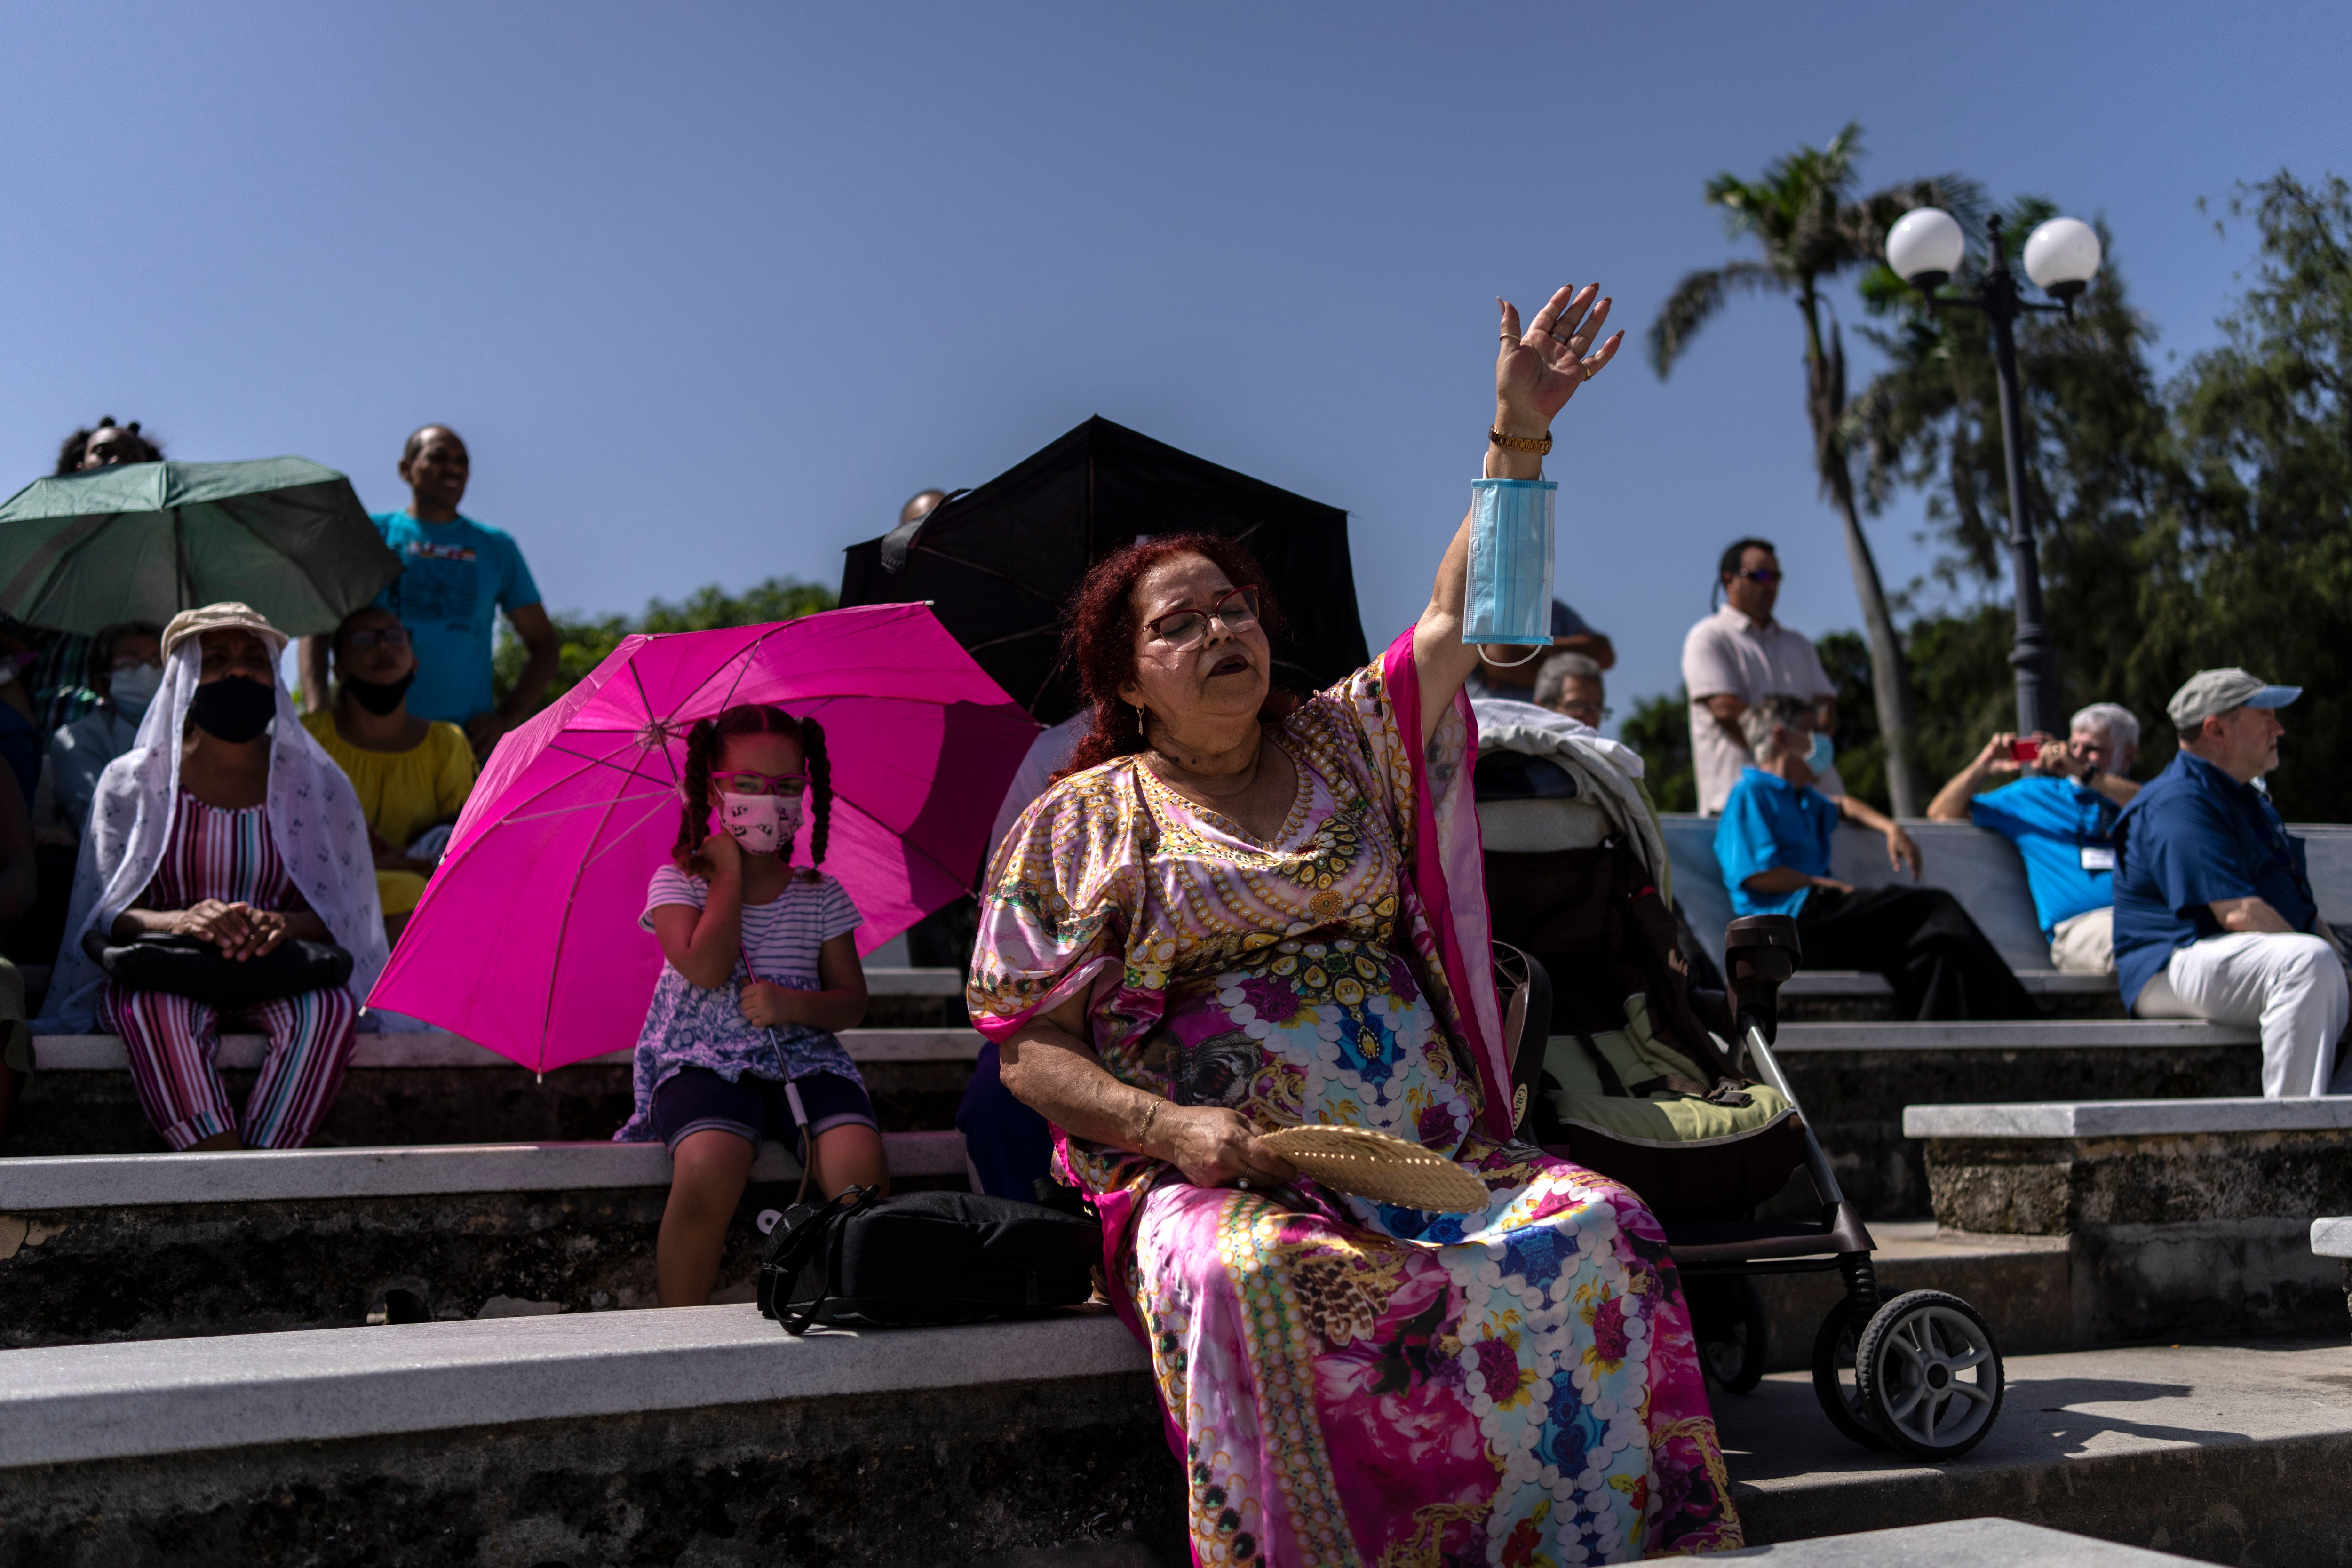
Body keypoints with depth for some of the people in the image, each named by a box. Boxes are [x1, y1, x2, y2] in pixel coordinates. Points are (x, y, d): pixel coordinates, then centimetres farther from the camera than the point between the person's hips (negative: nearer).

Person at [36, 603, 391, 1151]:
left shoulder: (316, 781, 9)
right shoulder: (132, 780, 8)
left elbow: (342, 911, 2)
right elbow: (103, 910, -1)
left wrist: (286, 923, -23)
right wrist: (177, 921, -25)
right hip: (159, 973, 0)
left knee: (332, 1008, -34)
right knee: (155, 1009, -37)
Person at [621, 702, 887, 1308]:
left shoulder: (820, 895, 13)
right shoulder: (677, 883, 6)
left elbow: (853, 1002, 11)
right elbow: (706, 968, -12)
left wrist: (794, 1005, -10)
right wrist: (729, 873, -3)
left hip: (803, 1058, 2)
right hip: (706, 1062, -2)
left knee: (859, 1165, -28)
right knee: (708, 1170, -34)